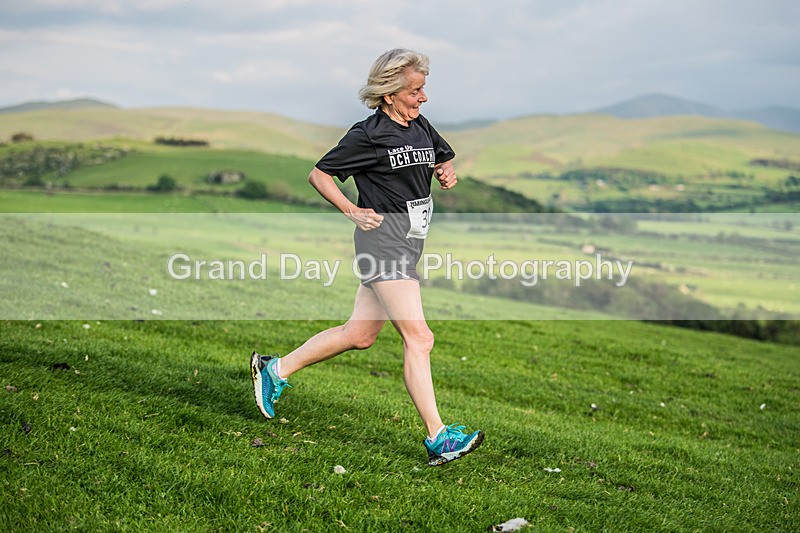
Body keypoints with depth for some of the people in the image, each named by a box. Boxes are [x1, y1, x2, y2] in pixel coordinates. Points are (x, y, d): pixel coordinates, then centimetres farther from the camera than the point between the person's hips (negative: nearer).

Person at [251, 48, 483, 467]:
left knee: (359, 334, 13)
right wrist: (352, 213, -11)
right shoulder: (368, 135, -10)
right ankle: (438, 438, -10)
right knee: (418, 337, -12)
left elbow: (445, 160, 28)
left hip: (409, 240, 9)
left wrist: (447, 174, 4)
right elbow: (318, 174, -4)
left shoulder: (421, 128, 12)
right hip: (383, 237, -9)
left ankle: (275, 369, 27)